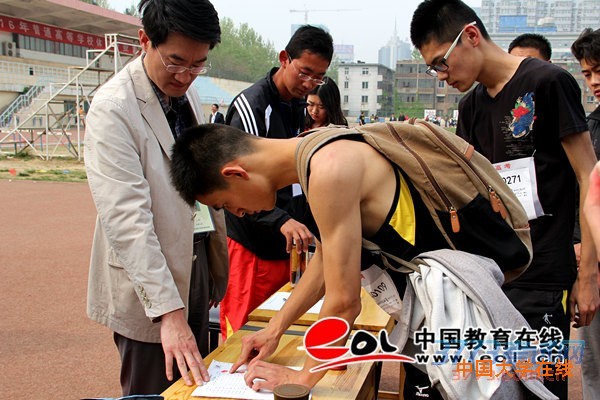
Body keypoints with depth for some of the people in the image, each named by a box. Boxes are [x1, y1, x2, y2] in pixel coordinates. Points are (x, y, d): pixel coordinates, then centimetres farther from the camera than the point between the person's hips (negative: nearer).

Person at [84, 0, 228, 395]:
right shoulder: (113, 107, -18)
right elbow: (127, 218, -25)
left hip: (197, 263, 7)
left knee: (195, 386, 19)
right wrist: (168, 310, -30)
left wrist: (213, 272, 14)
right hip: (149, 282, -7)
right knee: (157, 391, 7)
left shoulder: (186, 94, 6)